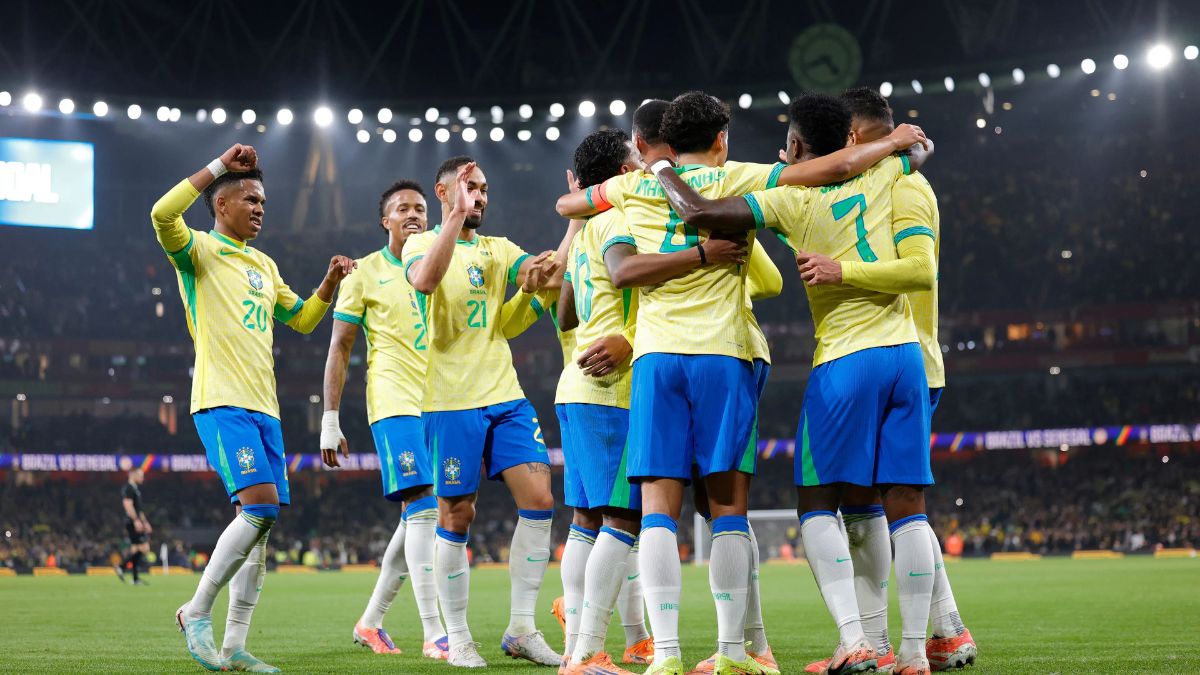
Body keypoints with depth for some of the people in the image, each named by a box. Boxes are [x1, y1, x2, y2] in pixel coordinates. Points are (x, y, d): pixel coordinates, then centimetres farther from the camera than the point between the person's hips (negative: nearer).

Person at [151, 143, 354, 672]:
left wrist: (330, 282, 16)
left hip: (264, 408, 8)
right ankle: (196, 613, -6)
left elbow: (302, 319, 33)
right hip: (222, 404, -8)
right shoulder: (199, 251, -1)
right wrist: (219, 166, -17)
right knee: (259, 506, -21)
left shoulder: (263, 265, 22)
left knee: (260, 525, 3)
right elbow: (163, 214, -22)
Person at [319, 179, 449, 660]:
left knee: (416, 516, 8)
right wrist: (330, 419, -5)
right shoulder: (366, 272, 1)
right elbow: (339, 349, 1)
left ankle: (371, 621, 21)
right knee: (423, 508, -16)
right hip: (394, 403, -5)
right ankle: (433, 633, -17)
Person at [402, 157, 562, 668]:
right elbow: (425, 279, -22)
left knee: (538, 499, -6)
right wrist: (457, 215, -24)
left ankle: (522, 630, 3)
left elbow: (547, 272, 0)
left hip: (506, 396, 5)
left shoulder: (498, 250, 16)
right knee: (456, 517, 0)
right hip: (451, 400, -5)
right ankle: (457, 639, 10)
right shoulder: (420, 244, 1)